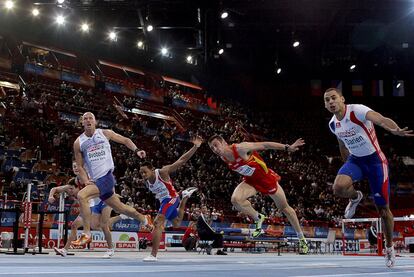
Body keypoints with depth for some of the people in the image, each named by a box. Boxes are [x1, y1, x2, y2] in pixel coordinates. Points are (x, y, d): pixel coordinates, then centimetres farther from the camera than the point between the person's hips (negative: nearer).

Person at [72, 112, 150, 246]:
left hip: (107, 176, -5)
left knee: (81, 196, -25)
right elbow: (80, 166, 10)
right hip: (95, 180, 5)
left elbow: (125, 140, 12)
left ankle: (86, 234, -17)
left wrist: (136, 150, -5)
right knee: (119, 208, 17)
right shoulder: (78, 143, 9)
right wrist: (86, 180, -6)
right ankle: (143, 219, 43)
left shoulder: (105, 133, 3)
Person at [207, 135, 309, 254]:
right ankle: (258, 219, 2)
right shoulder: (224, 159, -10)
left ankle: (301, 238, 29)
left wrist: (287, 148, -27)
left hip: (266, 178, -4)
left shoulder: (240, 148, -30)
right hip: (251, 181, 4)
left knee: (284, 208, 11)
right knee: (236, 199, -25)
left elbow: (264, 145, -26)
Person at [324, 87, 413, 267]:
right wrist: (347, 168, 25)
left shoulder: (357, 111, -20)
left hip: (375, 160, -4)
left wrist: (395, 130, -61)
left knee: (383, 210, 2)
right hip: (355, 160, 4)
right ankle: (355, 198, 7)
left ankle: (389, 247, 24)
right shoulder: (333, 124, 1)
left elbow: (380, 119, -40)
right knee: (339, 187, -29)